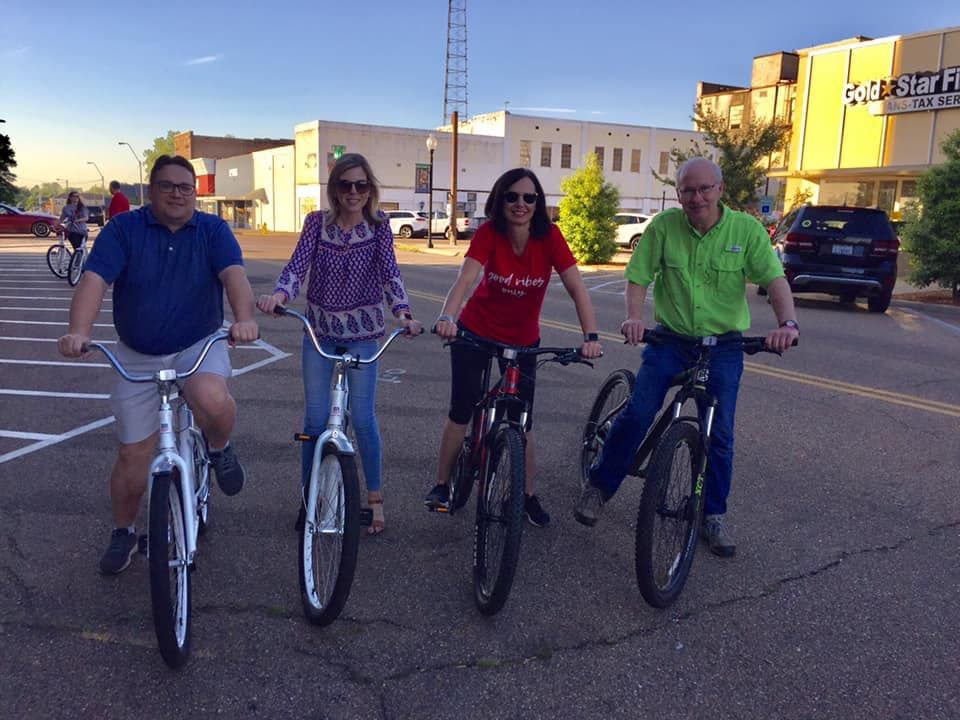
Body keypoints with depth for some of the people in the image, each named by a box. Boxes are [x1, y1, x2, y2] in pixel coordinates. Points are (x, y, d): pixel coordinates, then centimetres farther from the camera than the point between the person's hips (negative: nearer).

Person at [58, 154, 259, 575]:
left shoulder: (212, 230, -4)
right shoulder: (123, 229, -6)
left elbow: (233, 274, -20)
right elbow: (94, 279, -18)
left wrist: (244, 318, -41)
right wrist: (78, 330, -36)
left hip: (199, 347, -1)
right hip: (137, 357, 1)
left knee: (211, 399, -35)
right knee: (133, 455, 5)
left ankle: (219, 447, 0)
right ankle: (123, 533, 30)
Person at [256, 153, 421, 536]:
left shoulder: (378, 224, -4)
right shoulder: (317, 222, -2)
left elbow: (389, 270, -15)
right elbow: (298, 263, -14)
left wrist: (402, 312, -33)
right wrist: (279, 294, -35)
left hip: (362, 332, -1)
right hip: (319, 330, 2)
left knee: (362, 417, 2)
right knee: (315, 418, 5)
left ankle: (375, 499, 19)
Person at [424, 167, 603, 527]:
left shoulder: (549, 236, -18)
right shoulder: (488, 233, -20)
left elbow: (576, 288, -23)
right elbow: (465, 278, -33)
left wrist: (591, 335, -36)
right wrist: (447, 317, -51)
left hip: (523, 340, 1)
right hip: (475, 332, -1)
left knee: (522, 419, 5)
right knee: (461, 410, 3)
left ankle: (529, 496, 22)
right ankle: (441, 485, 21)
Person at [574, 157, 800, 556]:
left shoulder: (747, 229, -7)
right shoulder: (664, 225, -7)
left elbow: (775, 279, -13)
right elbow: (638, 277, -6)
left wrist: (787, 322, -31)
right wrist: (633, 317, -24)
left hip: (723, 346, 1)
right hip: (669, 339, 0)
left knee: (719, 434, 4)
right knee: (637, 414, -11)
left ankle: (714, 515, 21)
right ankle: (599, 486, 8)